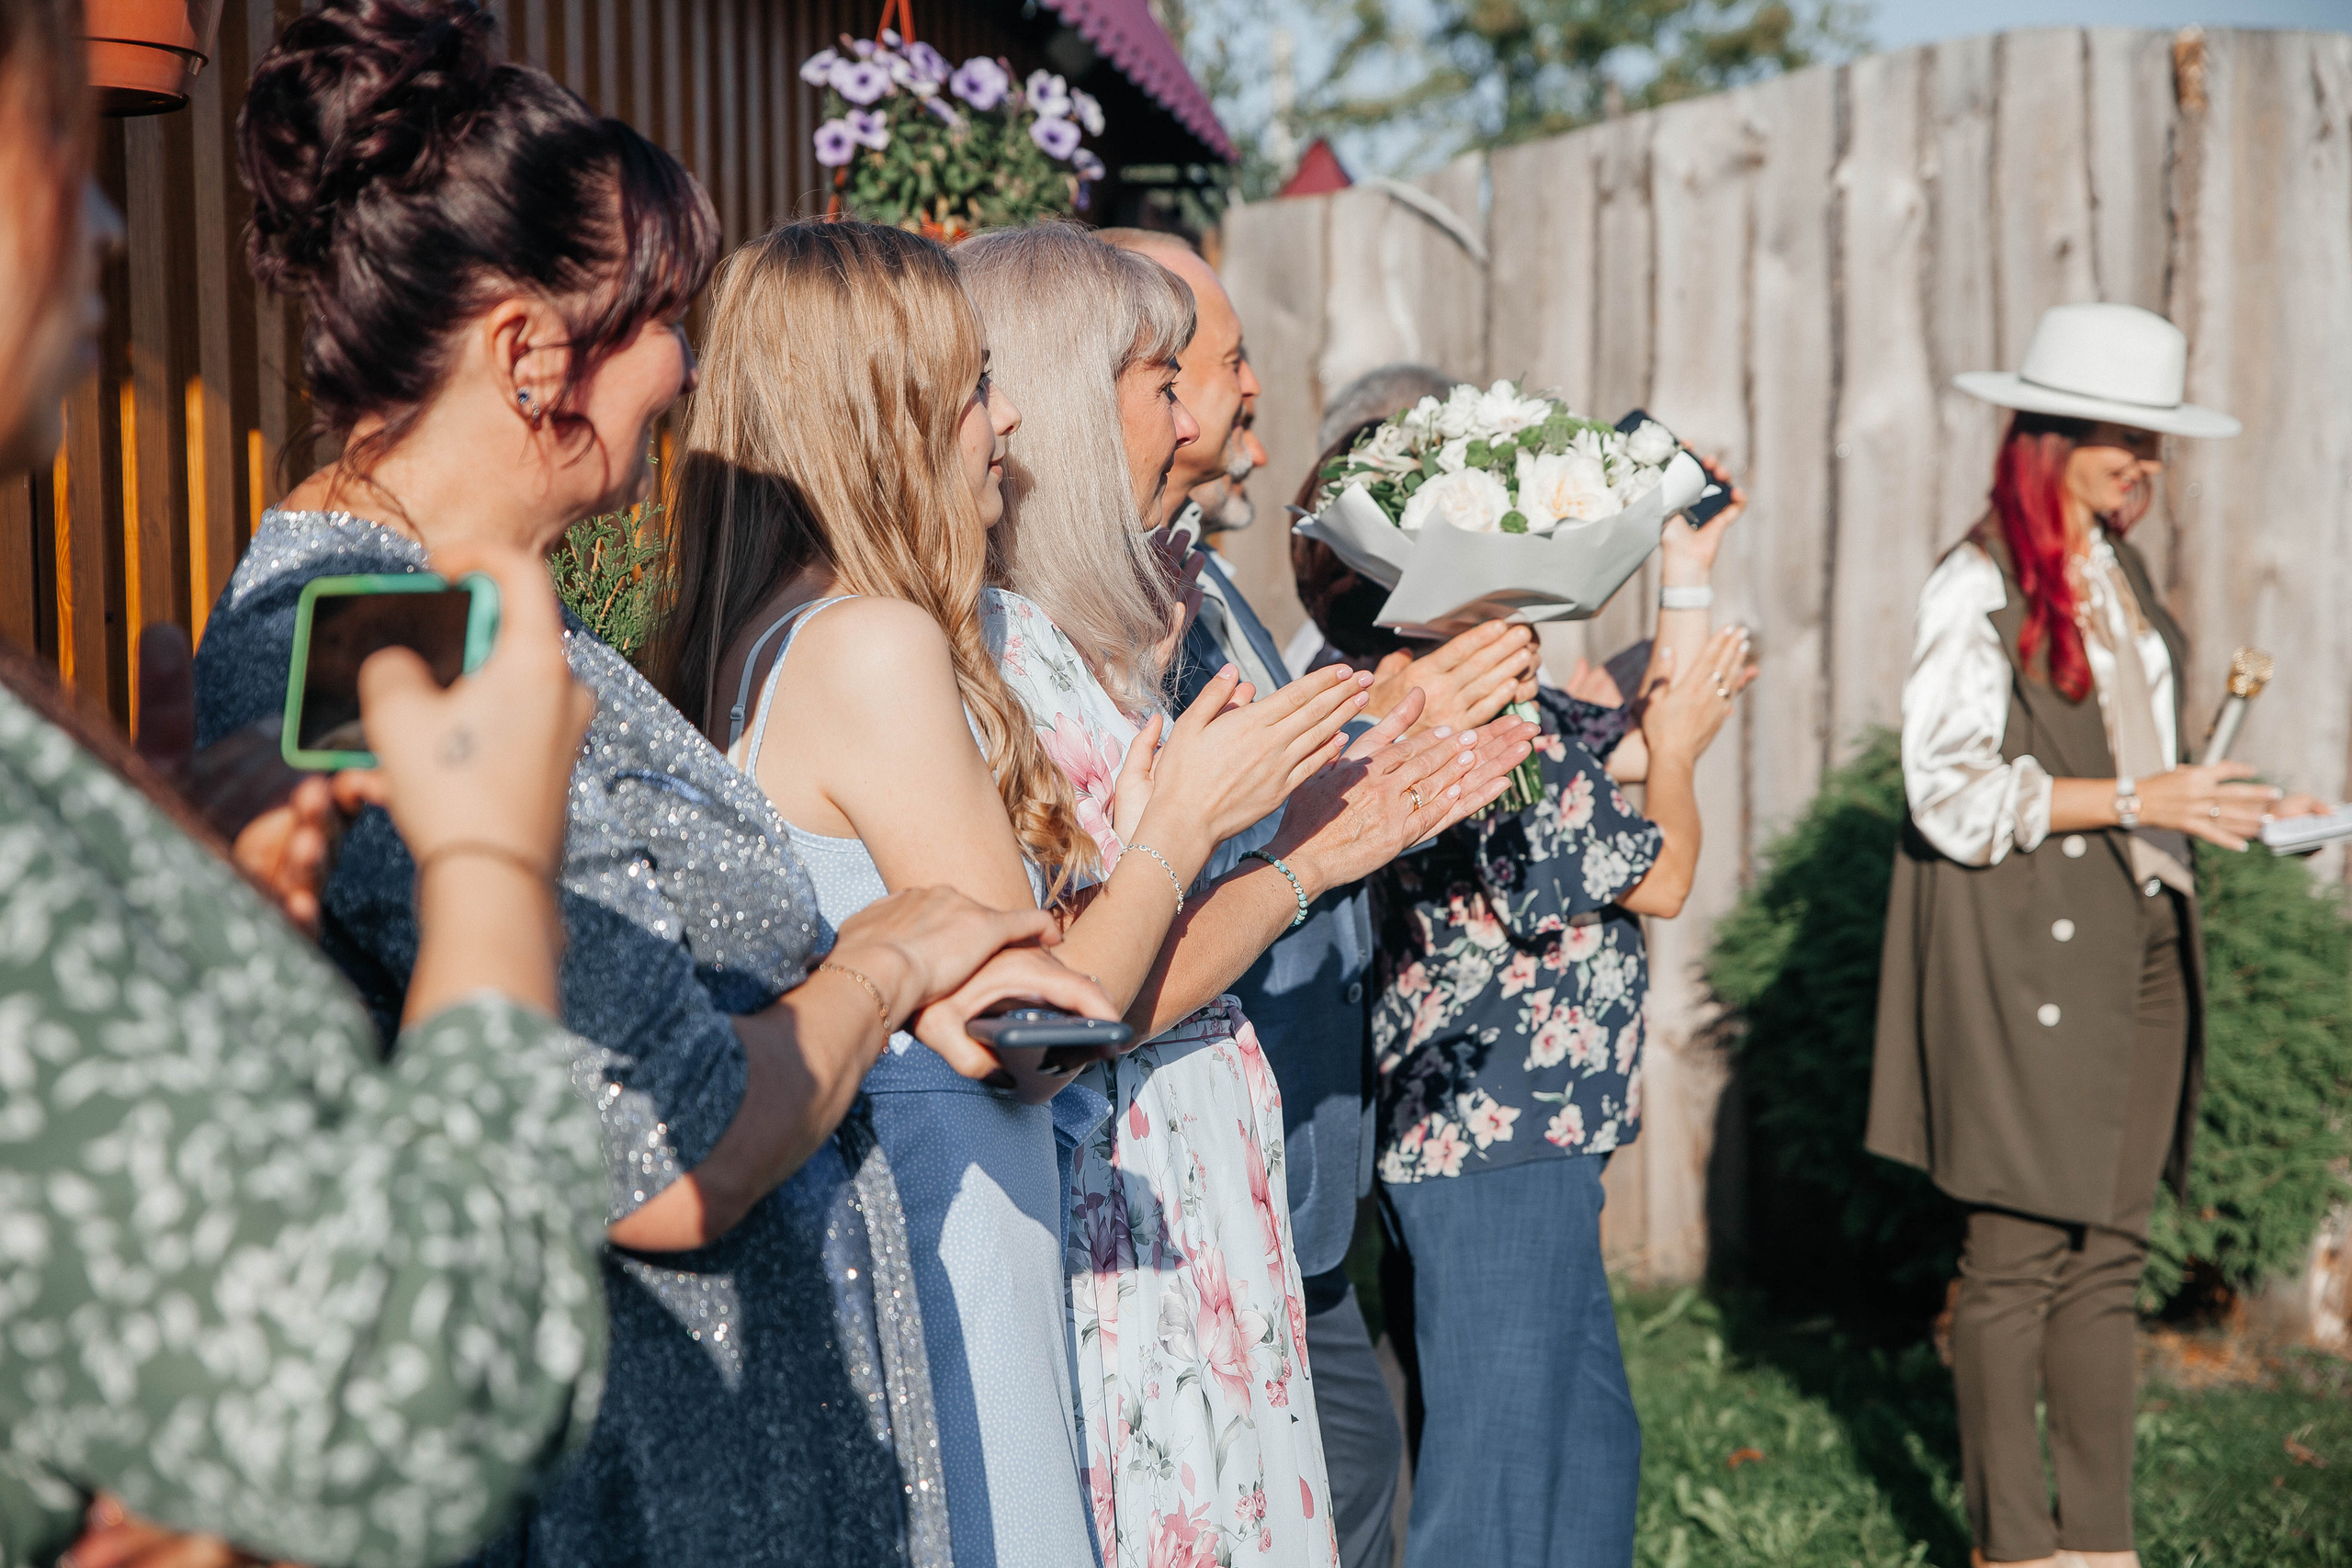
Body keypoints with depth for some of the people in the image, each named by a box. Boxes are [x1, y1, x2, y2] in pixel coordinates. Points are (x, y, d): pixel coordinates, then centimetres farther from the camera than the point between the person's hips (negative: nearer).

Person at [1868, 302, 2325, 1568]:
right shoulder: (1978, 587, -8)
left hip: (2137, 943, 7)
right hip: (2024, 960, -7)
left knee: (2110, 1254, 8)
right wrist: (2135, 799, -17)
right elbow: (1954, 793, -14)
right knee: (2018, 1254, -2)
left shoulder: (2123, 579, 16)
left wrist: (2219, 808, 8)